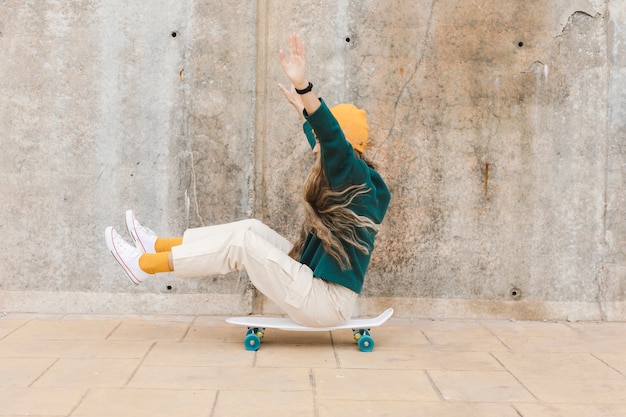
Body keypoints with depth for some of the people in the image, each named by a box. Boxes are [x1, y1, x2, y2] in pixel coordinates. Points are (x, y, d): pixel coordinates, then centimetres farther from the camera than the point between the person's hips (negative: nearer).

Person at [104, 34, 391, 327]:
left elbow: (334, 139, -34)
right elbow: (322, 139, 30)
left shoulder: (356, 178, -14)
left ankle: (144, 264, -2)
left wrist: (303, 85, -45)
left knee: (240, 242, -11)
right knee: (252, 229, 7)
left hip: (325, 303, -9)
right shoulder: (354, 180, 11)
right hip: (318, 284, 9)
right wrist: (301, 108, 44)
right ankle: (159, 246, 14)